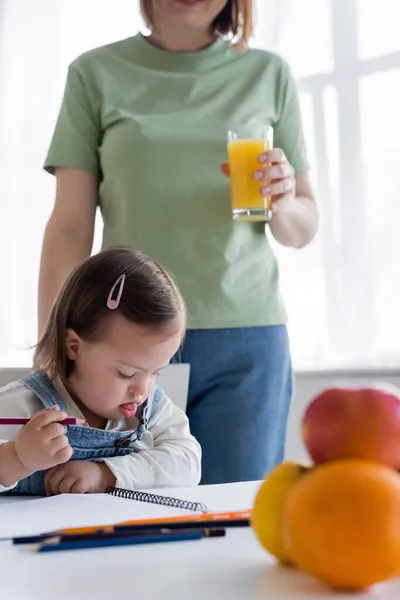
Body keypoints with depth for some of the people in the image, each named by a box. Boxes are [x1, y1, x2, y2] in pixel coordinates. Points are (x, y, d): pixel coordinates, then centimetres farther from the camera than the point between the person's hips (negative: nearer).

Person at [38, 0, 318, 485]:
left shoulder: (268, 74, 10)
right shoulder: (95, 74, 7)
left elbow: (303, 230, 14)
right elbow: (70, 229, 2)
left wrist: (280, 202, -9)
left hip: (246, 340, 1)